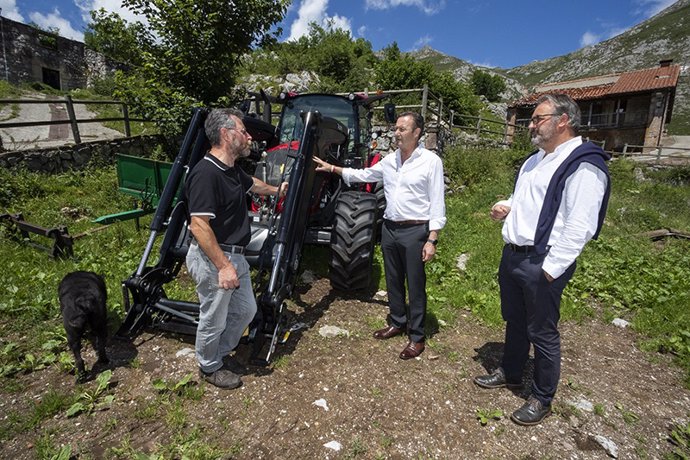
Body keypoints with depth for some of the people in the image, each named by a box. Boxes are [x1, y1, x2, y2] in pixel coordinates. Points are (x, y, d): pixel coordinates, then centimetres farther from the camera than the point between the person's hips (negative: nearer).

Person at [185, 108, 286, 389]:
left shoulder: (232, 170, 8)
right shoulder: (205, 173, -23)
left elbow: (252, 184, 31)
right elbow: (198, 226, -27)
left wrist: (276, 190, 46)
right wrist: (223, 266, -27)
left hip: (235, 256, 10)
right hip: (213, 260, -10)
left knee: (246, 310, 20)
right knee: (214, 319, 11)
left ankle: (221, 354, 42)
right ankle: (210, 367, 35)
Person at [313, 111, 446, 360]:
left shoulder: (431, 161, -9)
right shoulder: (390, 160, 8)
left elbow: (437, 203, -10)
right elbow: (364, 175, 21)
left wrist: (432, 240, -14)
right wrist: (331, 168, 18)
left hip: (415, 231, -6)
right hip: (389, 228, 6)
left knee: (415, 285, 3)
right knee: (393, 280, 16)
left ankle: (417, 336, 18)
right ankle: (397, 322, 36)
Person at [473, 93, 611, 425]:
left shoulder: (583, 165, -15)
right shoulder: (535, 160, 14)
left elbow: (579, 227, -21)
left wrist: (551, 268, -22)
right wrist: (507, 208, 6)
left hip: (541, 264, -8)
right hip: (512, 255, 9)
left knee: (542, 333, 7)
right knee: (514, 321, 22)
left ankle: (542, 398, 27)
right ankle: (510, 374, 41)